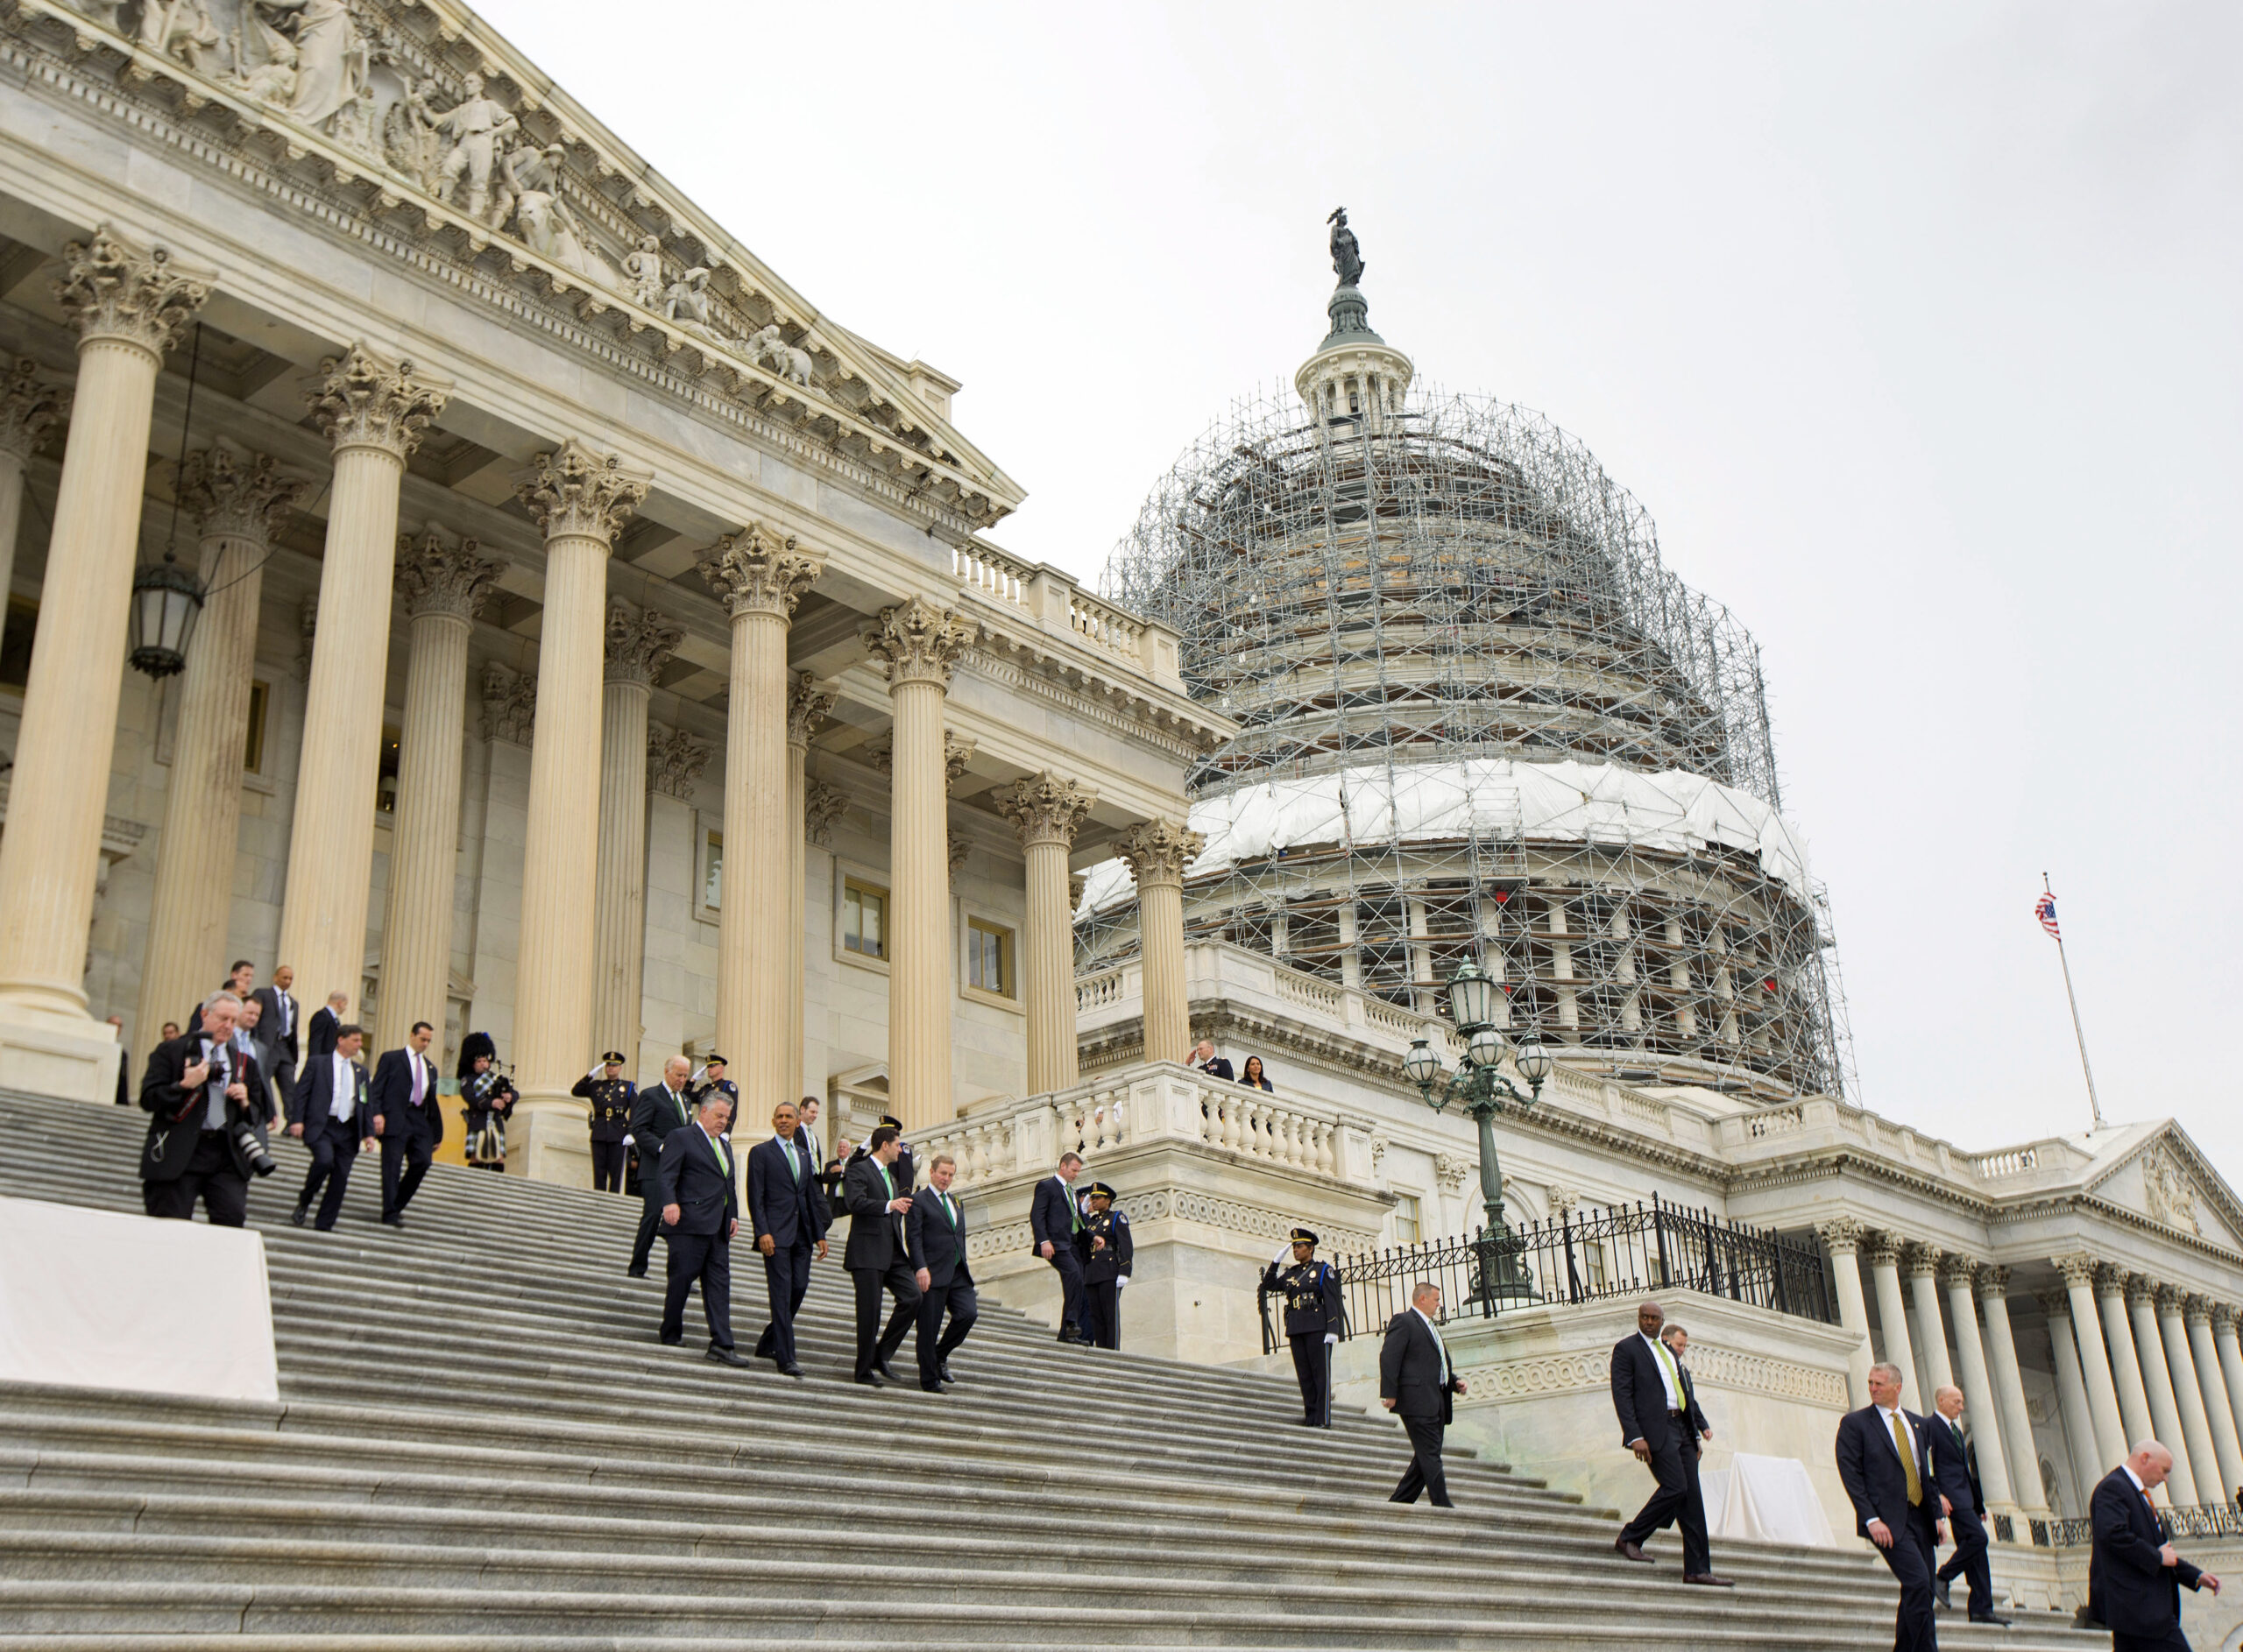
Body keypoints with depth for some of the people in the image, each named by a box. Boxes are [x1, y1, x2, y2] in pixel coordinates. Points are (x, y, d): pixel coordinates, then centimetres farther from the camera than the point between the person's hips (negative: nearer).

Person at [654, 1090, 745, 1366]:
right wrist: (670, 1202, -27)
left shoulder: (725, 1145, 24)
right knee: (682, 1278, -2)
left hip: (718, 1228, 7)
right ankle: (670, 1337, 12)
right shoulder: (680, 1138, 0)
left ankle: (721, 1344, -2)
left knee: (719, 1283, 1)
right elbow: (666, 1175, -11)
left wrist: (733, 1214, 12)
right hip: (689, 1224, -7)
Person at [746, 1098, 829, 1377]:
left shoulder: (805, 1156, 19)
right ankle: (785, 1358, -8)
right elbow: (755, 1196, -5)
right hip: (776, 1233, -6)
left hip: (801, 1235, 6)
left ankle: (768, 1344, 22)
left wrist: (820, 1234, 13)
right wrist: (762, 1232, -15)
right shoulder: (761, 1152, 1)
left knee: (799, 1289, 4)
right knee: (782, 1293, -9)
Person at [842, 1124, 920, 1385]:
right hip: (868, 1253, -8)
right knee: (869, 1310, -5)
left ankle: (882, 1354, 4)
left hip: (893, 1253, 8)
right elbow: (856, 1202, -20)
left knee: (912, 1297, -7)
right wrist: (889, 1205, -30)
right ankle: (864, 1370, 6)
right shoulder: (859, 1170, -4)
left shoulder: (891, 1175, 23)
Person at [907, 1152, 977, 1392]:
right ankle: (929, 1379, 9)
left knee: (968, 1313, -9)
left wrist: (964, 1265, 17)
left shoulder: (956, 1202, 21)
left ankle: (940, 1355, 13)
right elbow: (913, 1238, -10)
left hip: (957, 1273, 6)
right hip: (933, 1273, -6)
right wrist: (921, 1268, -21)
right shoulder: (919, 1202, -2)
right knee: (929, 1327, -1)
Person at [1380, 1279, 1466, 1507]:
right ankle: (1442, 1505, -11)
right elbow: (1389, 1357, -14)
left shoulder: (1431, 1327, 25)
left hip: (1436, 1402, 10)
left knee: (1426, 1457, 9)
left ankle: (1399, 1501, 15)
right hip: (1417, 1401, -10)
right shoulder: (1403, 1322, -5)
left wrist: (1455, 1381, 14)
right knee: (1430, 1455, -10)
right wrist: (1389, 1393, -21)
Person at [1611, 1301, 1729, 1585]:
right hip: (1656, 1429, -7)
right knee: (1675, 1487, -18)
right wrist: (1635, 1436, -17)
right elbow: (1622, 1394, -8)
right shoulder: (1626, 1348, 0)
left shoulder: (1669, 1351, 22)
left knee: (1692, 1496, 2)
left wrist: (1701, 1424, 12)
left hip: (1683, 1429, 7)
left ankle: (1697, 1570, 5)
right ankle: (1630, 1538, -2)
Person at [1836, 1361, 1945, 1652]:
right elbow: (1850, 1474, -6)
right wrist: (1871, 1519, -15)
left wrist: (1936, 1513, 10)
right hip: (1888, 1519, -6)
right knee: (1918, 1582, -19)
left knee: (1918, 1592, 5)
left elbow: (1926, 1472, 21)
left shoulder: (1917, 1423, 16)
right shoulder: (1854, 1423, -1)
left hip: (1920, 1519, 6)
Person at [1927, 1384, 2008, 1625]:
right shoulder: (1930, 1426, -5)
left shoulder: (1956, 1431, 24)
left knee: (1974, 1551, 4)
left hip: (1966, 1496, 9)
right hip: (1951, 1495, -9)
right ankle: (1942, 1578, -10)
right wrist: (1937, 1494, -23)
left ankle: (1981, 1610, 4)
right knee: (1978, 1537, -22)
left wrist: (1979, 1505, 21)